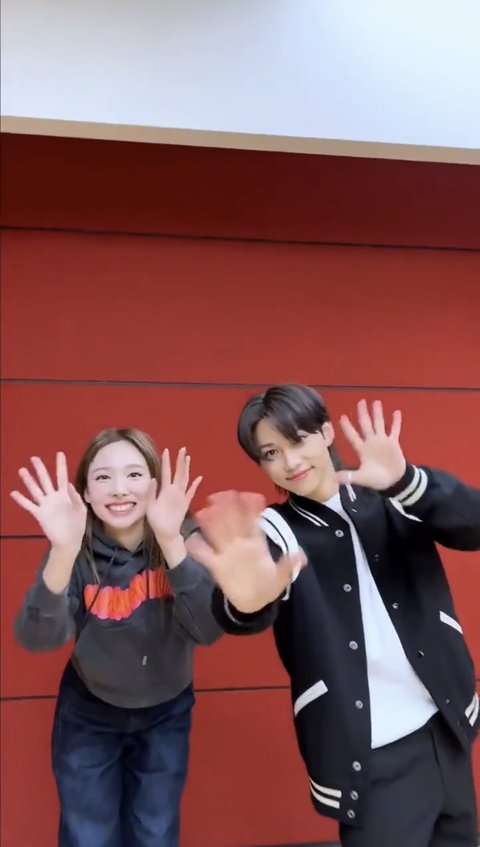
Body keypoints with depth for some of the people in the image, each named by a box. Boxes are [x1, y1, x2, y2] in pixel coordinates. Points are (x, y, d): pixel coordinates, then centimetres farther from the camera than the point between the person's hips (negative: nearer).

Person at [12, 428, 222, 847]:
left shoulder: (185, 538, -20)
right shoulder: (79, 551, -20)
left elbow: (208, 630, -31)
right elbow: (38, 639, -32)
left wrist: (170, 541, -44)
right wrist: (63, 552, -49)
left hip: (166, 714, 1)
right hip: (88, 715, 0)